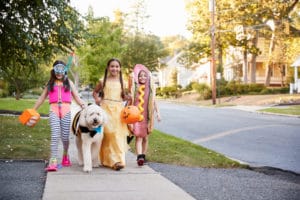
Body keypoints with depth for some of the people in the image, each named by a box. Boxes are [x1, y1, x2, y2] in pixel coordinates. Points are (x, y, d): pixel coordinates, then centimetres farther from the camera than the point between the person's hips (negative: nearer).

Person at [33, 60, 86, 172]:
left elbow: (76, 96, 13)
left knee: (65, 136, 2)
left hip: (66, 109, 0)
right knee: (55, 135, -13)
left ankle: (65, 155, 29)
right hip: (54, 109, 0)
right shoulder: (50, 83, 18)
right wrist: (33, 110, 20)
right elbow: (42, 98, 21)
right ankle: (53, 162, -17)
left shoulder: (68, 82, 17)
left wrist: (83, 105, -4)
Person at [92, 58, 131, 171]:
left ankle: (118, 159, -3)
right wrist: (97, 99, -1)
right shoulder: (103, 81, 7)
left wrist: (129, 97, -2)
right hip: (106, 108, -2)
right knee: (109, 133, -9)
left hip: (118, 109, 2)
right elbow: (95, 92, 19)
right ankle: (113, 160, -5)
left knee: (118, 134, -6)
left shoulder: (121, 82, 12)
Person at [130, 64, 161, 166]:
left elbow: (154, 102, 12)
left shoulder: (151, 88, 8)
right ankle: (139, 157, -23)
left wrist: (157, 113, 5)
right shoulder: (134, 88, 3)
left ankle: (143, 156, 19)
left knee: (145, 137, 8)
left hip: (147, 116, 2)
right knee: (138, 136, -12)